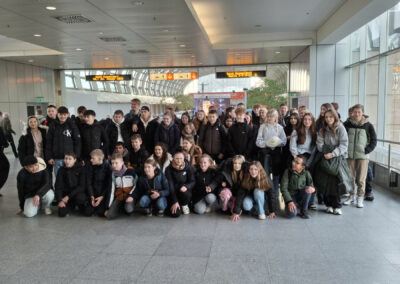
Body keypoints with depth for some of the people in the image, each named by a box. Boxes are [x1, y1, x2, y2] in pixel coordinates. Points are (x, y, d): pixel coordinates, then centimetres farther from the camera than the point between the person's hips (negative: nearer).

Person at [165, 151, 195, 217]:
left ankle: (184, 205, -1)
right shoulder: (169, 169, -11)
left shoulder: (188, 167, -7)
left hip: (185, 190, 1)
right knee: (175, 214, -19)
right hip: (174, 193, -1)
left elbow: (193, 181, -6)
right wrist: (175, 202, -20)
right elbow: (170, 186, -14)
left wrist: (186, 186, -30)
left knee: (185, 192, -36)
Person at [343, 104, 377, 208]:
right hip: (349, 156, 2)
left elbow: (373, 141, 3)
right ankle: (351, 197, 21)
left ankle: (360, 198, 11)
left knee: (361, 179, 0)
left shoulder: (368, 125, -1)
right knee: (350, 178, 8)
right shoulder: (347, 124, 3)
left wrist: (367, 151, -7)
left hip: (363, 156, -2)